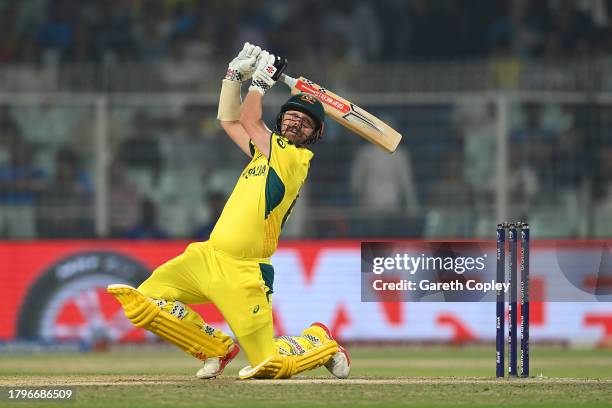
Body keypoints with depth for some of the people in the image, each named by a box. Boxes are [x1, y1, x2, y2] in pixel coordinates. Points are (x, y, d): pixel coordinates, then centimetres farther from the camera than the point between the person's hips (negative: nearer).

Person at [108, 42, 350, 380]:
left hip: (242, 273, -8)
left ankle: (320, 343, 22)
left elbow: (248, 120, -5)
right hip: (207, 257, 8)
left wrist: (262, 80, 8)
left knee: (268, 364, -11)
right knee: (142, 301, -7)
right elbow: (229, 121, 30)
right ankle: (217, 348, 10)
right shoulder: (267, 149, 19)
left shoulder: (296, 158, -5)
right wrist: (236, 74, 21)